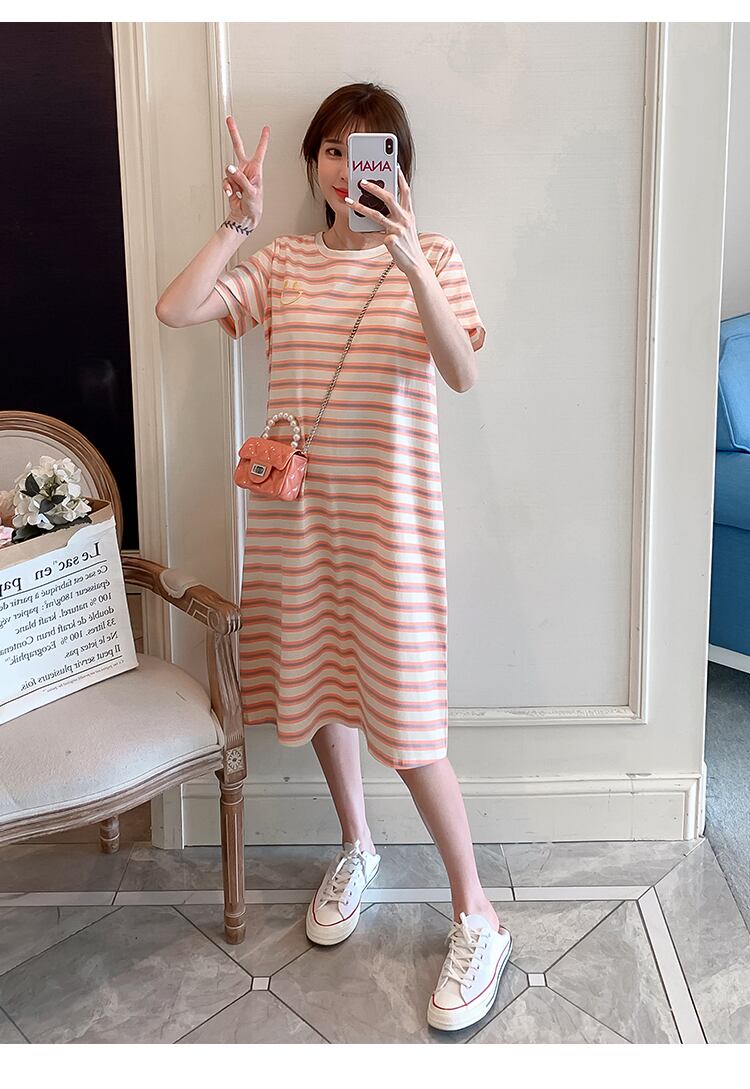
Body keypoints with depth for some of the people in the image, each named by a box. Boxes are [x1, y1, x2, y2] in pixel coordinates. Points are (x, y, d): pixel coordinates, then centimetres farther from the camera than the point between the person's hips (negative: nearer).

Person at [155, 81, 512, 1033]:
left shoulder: (431, 257, -2)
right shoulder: (284, 261, 6)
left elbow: (462, 373, -19)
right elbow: (174, 310, -5)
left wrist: (407, 258, -30)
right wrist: (237, 224, -11)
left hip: (389, 512, -4)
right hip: (296, 507, 4)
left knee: (404, 715, -5)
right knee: (316, 681, 16)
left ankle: (475, 918, 12)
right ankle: (356, 848, 41)